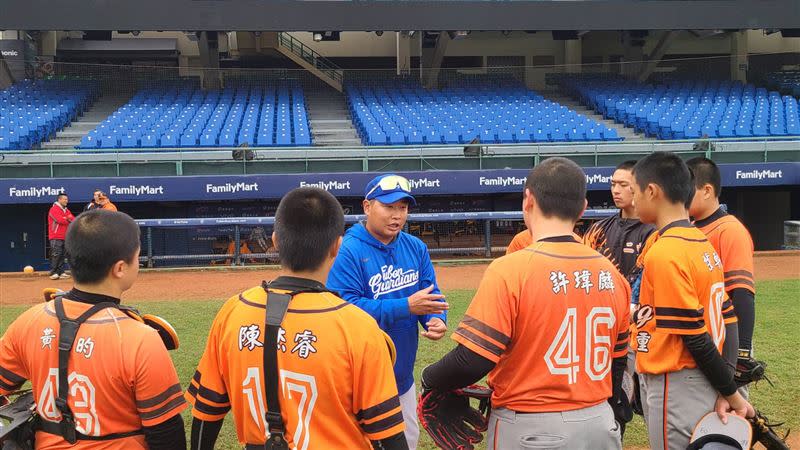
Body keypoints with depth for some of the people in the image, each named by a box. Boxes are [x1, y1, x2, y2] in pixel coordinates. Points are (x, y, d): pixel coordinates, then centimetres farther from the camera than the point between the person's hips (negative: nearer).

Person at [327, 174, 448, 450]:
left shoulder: (416, 248, 3)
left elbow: (431, 294, 5)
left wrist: (435, 319, -18)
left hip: (403, 374, 6)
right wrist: (406, 306, -29)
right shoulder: (347, 251, -18)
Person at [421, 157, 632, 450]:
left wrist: (429, 378, -2)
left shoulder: (509, 270, -18)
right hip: (600, 426, 5)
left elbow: (472, 360, -21)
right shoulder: (612, 274, 0)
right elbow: (617, 362, 9)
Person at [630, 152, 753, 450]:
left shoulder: (663, 252, -19)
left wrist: (731, 394, -10)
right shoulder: (703, 243, 8)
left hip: (675, 389, -9)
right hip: (704, 386, 9)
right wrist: (724, 392, 3)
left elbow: (696, 338, -19)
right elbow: (724, 320, 7)